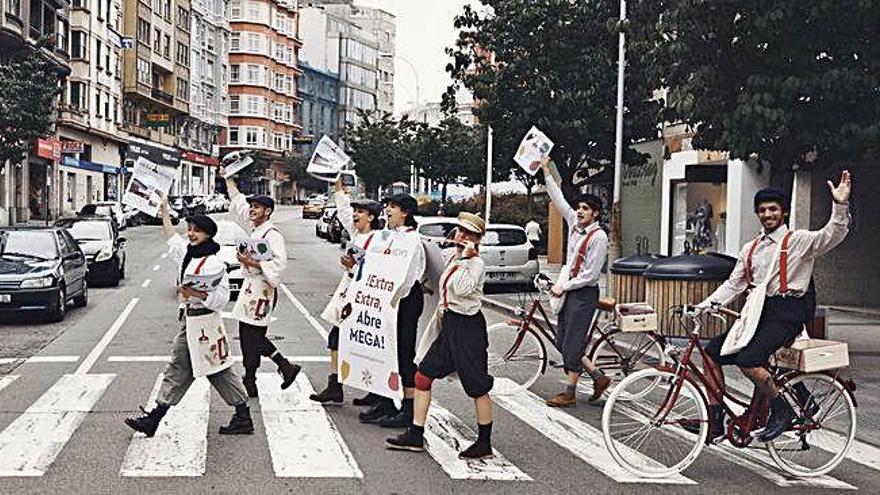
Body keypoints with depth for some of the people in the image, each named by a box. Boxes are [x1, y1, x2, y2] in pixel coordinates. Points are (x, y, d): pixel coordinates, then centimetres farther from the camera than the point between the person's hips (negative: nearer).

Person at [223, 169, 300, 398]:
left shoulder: (272, 235, -13)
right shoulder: (253, 229, 12)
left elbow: (280, 263, -23)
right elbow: (237, 203, 22)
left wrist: (254, 263, -22)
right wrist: (228, 179, 23)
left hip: (262, 289, -9)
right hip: (250, 286, 9)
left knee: (252, 338, -4)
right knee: (248, 335, 12)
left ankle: (249, 383, 5)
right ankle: (286, 367, 18)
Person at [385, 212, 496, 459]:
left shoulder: (476, 263, -13)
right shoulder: (453, 256, 11)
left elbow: (462, 289, -29)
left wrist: (465, 258, -25)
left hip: (468, 327, -9)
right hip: (449, 323, 9)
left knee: (477, 387, 0)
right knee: (422, 376, 6)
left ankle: (485, 444, 11)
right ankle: (415, 436, 13)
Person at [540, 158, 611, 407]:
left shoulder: (598, 237, -14)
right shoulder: (574, 223, 7)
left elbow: (591, 274, -16)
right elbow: (558, 199, 13)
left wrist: (564, 288, -12)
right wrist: (546, 171, 11)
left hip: (584, 293, -8)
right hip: (568, 289, 8)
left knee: (572, 343, -4)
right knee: (562, 342, 10)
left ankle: (569, 393, 6)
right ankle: (599, 377, 21)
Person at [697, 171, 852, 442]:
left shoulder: (798, 241, -2)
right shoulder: (750, 249, 17)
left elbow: (832, 235, -19)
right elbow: (733, 284, 16)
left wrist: (840, 205, -37)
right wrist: (704, 306, 4)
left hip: (786, 314, -7)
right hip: (759, 312, 7)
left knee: (747, 360, -26)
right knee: (712, 351, -4)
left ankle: (782, 409, -4)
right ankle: (715, 419, 4)